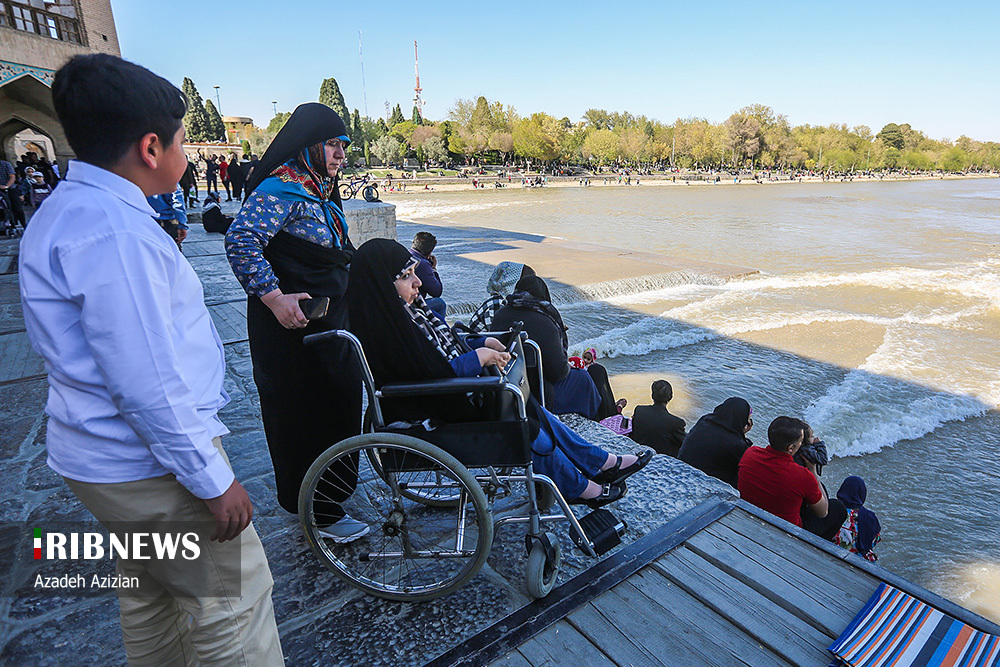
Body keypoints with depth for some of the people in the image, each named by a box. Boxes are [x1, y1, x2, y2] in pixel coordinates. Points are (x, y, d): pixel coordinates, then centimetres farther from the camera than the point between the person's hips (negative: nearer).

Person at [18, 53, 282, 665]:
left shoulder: (65, 209, 9)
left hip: (98, 455, 10)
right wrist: (212, 481, -21)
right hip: (153, 463, -10)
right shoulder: (114, 234, -25)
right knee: (233, 602, 6)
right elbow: (148, 385, -27)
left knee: (148, 592, 26)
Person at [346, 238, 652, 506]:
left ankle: (599, 462, 19)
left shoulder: (412, 308, 4)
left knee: (528, 406, 6)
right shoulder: (385, 329, -26)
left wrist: (482, 344, 2)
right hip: (437, 420, -9)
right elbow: (429, 379, -30)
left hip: (458, 394, 9)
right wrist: (477, 357, -21)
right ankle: (579, 487, 16)